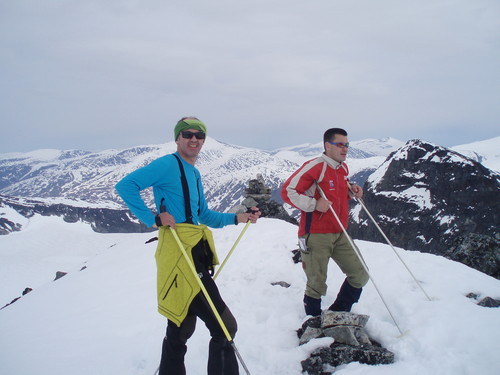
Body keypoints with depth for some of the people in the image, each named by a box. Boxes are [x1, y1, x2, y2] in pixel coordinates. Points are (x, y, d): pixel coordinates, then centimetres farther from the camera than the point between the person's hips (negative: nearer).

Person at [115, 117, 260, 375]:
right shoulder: (168, 164, -8)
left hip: (195, 255, 10)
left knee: (181, 329, 16)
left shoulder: (194, 173, 20)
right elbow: (126, 186, -16)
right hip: (179, 254, -10)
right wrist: (153, 219, -18)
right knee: (225, 327, -8)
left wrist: (238, 218, 15)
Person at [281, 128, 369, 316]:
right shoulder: (315, 166, -14)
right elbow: (287, 191, -15)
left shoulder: (343, 168, 11)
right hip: (316, 236, -8)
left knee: (360, 276, 8)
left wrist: (351, 189, 7)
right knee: (317, 285, 0)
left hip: (340, 235, 8)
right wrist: (313, 204, -21)